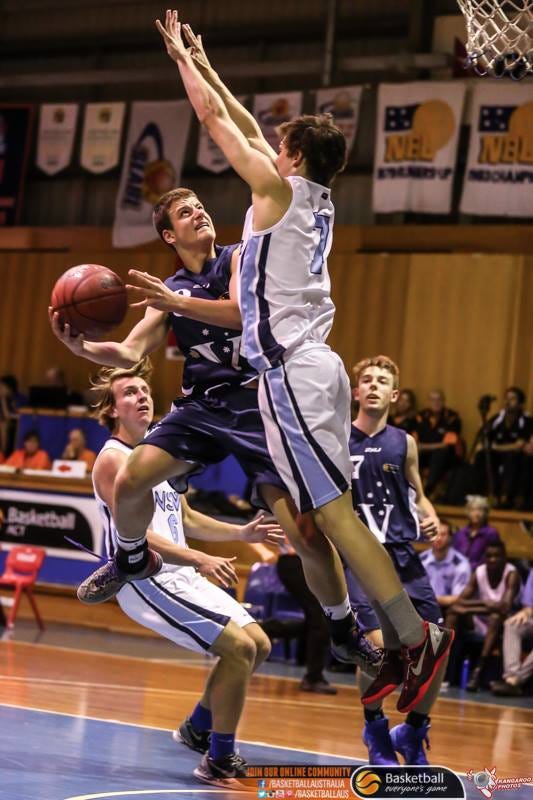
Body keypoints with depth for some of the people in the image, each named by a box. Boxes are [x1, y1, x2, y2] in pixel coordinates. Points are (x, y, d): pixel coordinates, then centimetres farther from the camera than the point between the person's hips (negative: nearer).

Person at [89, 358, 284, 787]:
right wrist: (199, 559, -32)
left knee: (258, 644, 11)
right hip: (146, 579, -9)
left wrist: (241, 532, 17)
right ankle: (219, 761, -10)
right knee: (239, 647, -19)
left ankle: (198, 728, 26)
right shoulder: (114, 458, -12)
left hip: (181, 575, 9)